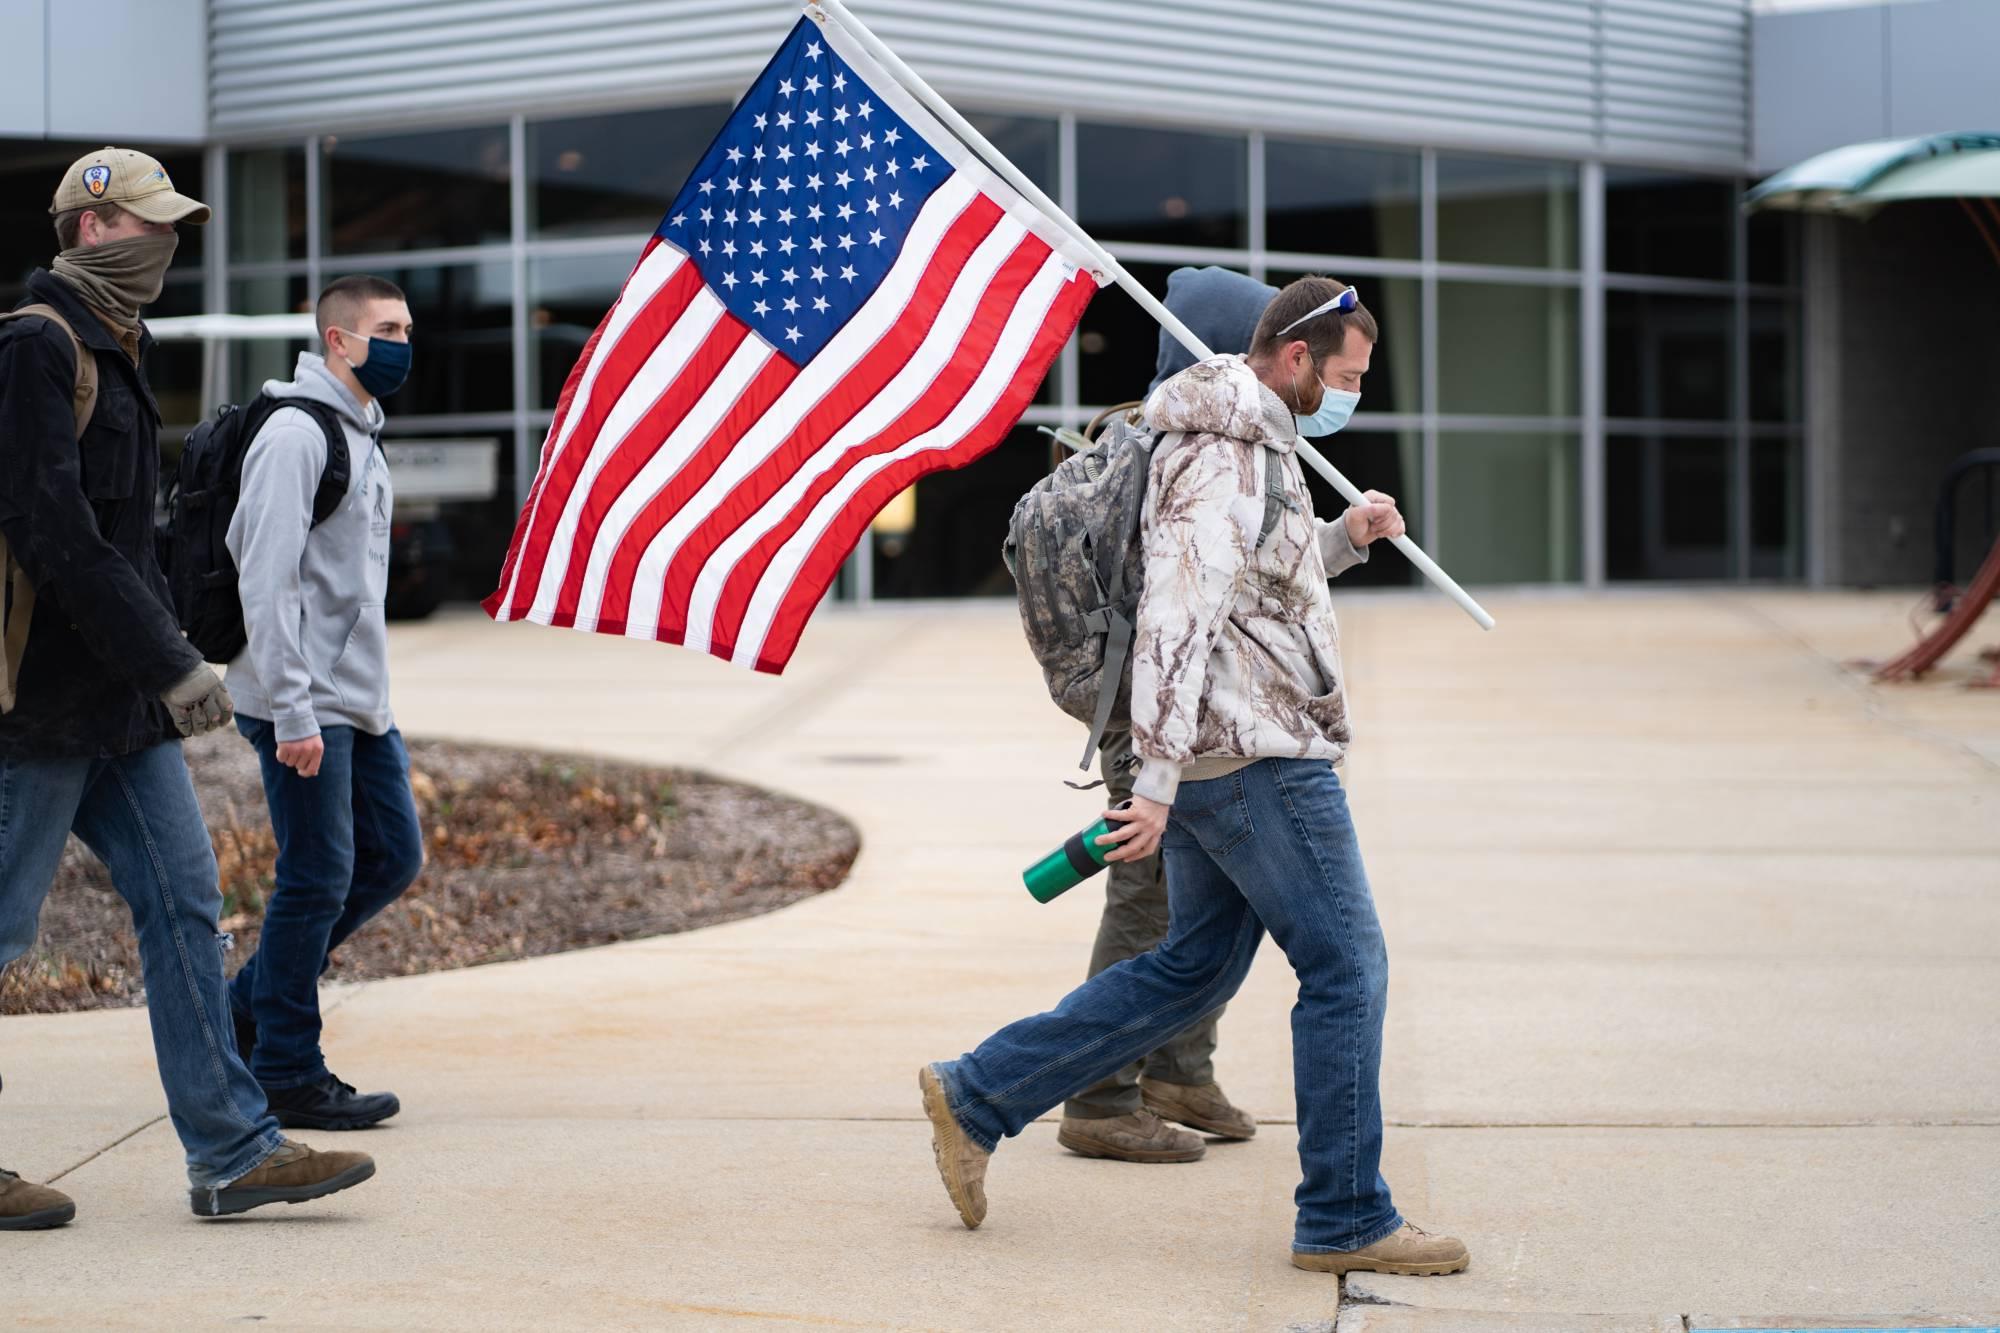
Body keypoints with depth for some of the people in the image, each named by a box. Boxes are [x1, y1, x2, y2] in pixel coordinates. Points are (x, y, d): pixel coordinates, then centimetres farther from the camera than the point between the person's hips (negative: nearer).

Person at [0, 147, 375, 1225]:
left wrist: (164, 660, 16)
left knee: (183, 902, 5)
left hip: (120, 698, 10)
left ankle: (232, 1153, 6)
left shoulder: (109, 350, 17)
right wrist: (170, 665, -21)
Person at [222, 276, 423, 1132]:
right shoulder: (295, 434, -13)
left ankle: (253, 1004, 22)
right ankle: (288, 1076, 3)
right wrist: (293, 713, -22)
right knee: (318, 880, -6)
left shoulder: (363, 435, 17)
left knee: (392, 855, 11)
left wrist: (369, 700, 18)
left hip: (358, 701, 9)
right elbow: (268, 579, -18)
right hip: (303, 704, -9)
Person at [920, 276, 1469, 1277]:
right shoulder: (1225, 460, -16)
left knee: (1194, 968, 15)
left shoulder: (1253, 445, 18)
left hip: (1211, 756, 10)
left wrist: (1342, 538, 14)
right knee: (1346, 969, -4)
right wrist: (1156, 784, -27)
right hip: (1258, 752, -10)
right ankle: (1345, 1219, 3)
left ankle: (978, 1095, 16)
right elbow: (1177, 619, -23)